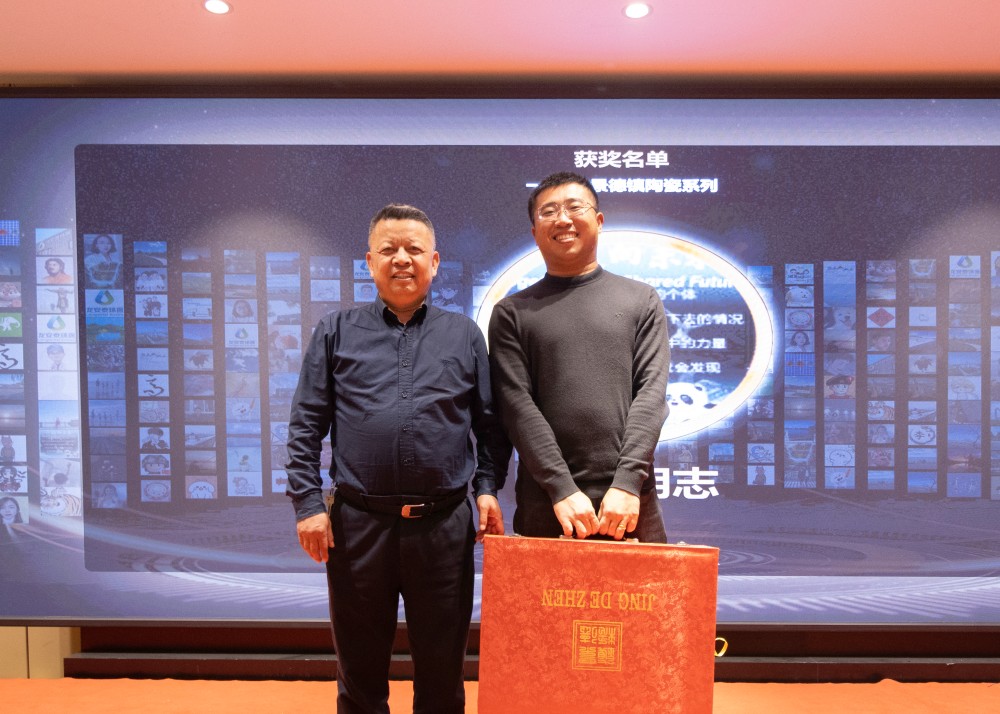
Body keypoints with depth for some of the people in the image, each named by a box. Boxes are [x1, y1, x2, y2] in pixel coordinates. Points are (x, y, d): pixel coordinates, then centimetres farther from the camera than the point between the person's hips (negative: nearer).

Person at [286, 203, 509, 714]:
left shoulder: (464, 334, 9)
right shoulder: (336, 331, 7)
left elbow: (490, 424, 10)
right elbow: (305, 425, 4)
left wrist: (487, 487, -1)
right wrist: (308, 503, -3)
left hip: (445, 524, 0)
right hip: (358, 523, 0)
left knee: (442, 671, 12)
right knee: (360, 671, 14)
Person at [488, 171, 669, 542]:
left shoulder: (642, 300, 9)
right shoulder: (512, 313, 6)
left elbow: (651, 392, 0)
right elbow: (517, 404, -3)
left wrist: (628, 482, -11)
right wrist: (562, 489, -12)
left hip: (629, 500, 1)